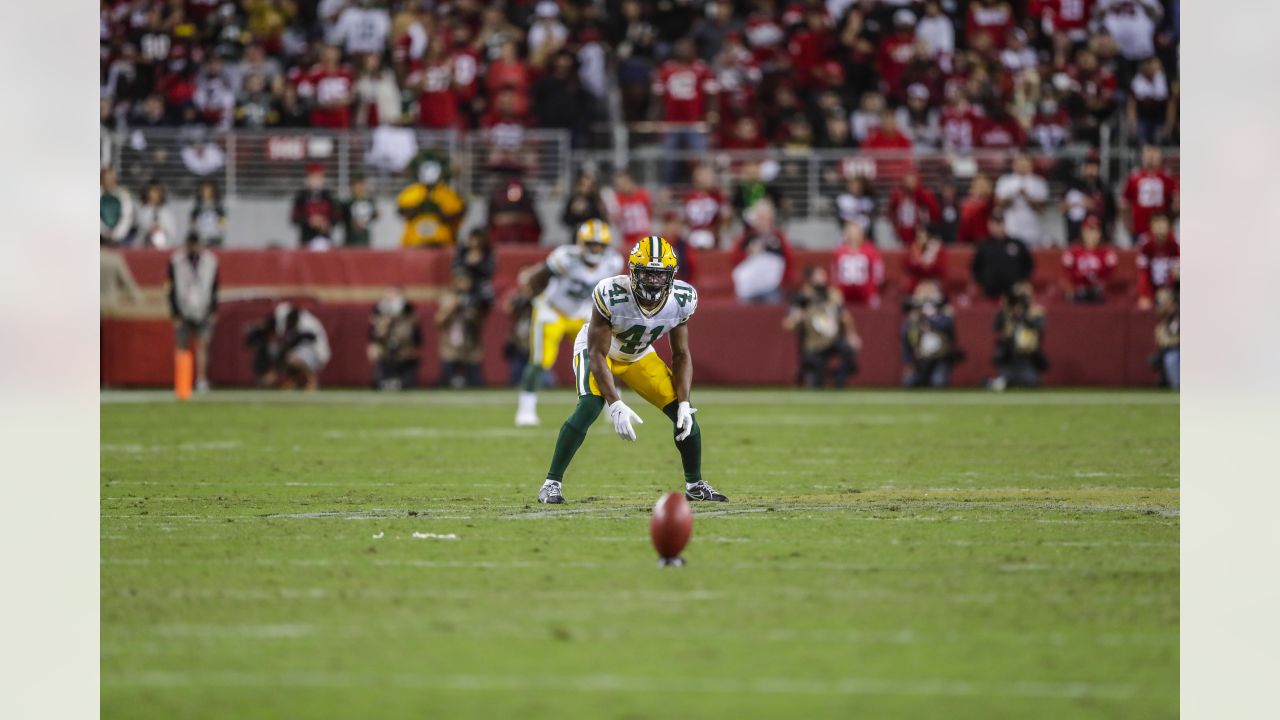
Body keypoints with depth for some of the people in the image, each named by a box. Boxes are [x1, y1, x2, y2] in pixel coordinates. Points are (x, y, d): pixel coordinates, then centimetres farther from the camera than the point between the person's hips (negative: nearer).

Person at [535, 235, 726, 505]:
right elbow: (597, 355, -31)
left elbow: (681, 355, -9)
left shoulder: (681, 300, -22)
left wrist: (684, 404, -20)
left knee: (684, 413, -6)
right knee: (589, 406, -30)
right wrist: (616, 406, -40)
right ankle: (552, 483, -21)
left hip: (639, 356, 4)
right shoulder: (610, 296, -36)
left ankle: (695, 484, 16)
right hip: (596, 349, -4)